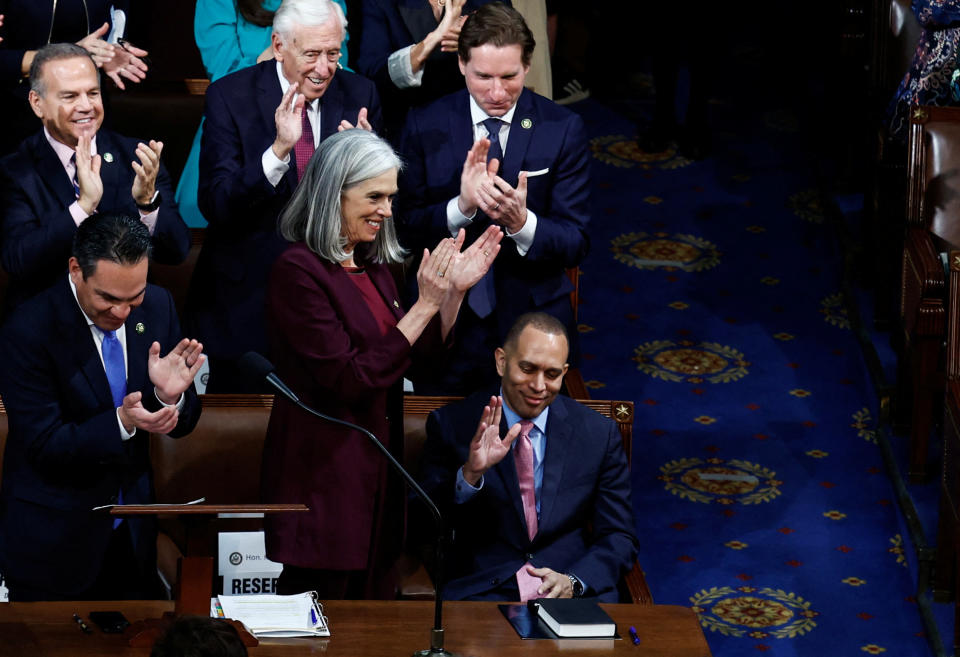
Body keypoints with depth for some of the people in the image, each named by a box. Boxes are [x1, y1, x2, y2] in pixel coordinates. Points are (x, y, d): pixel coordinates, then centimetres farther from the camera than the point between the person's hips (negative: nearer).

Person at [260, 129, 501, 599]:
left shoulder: (374, 266, 11)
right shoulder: (297, 271, -15)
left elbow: (422, 354, 16)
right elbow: (350, 379, -21)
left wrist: (455, 291, 2)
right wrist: (425, 305, -21)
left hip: (378, 463, 8)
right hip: (322, 468, -8)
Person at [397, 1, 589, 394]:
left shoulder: (563, 130, -6)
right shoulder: (425, 127, -4)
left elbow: (576, 244, -8)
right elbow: (406, 230, -6)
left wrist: (522, 222, -28)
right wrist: (461, 206, -25)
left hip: (533, 320, 0)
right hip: (446, 320, 0)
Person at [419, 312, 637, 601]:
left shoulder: (599, 434, 8)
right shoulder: (451, 425, 4)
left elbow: (619, 538, 9)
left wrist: (574, 582, -11)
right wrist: (470, 474, -21)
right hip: (481, 592, -1)